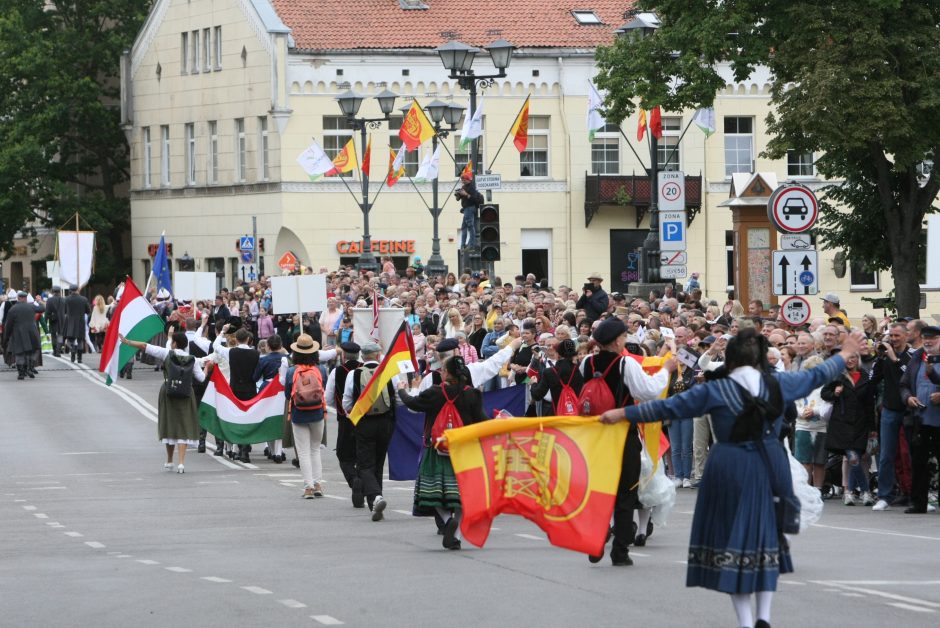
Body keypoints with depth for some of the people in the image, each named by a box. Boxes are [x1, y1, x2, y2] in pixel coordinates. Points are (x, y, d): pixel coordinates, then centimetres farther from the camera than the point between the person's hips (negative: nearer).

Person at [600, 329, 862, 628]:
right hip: (770, 466, 3)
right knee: (767, 534, 14)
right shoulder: (778, 383, 0)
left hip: (730, 469, -3)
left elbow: (667, 408, -4)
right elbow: (816, 376, 15)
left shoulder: (714, 390, -7)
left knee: (733, 535, 6)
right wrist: (845, 354, 32)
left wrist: (622, 413, 4)